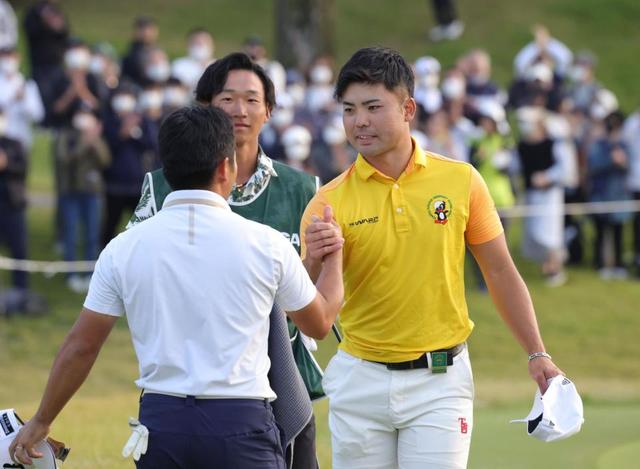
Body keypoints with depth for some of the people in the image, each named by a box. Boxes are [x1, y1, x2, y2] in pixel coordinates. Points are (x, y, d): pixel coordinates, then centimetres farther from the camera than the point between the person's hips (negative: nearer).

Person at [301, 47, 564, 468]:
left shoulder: (461, 181, -2)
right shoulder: (330, 202, -4)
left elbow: (500, 272, 7)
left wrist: (537, 355, 2)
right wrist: (314, 264, -27)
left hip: (440, 381, -1)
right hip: (360, 380, 1)